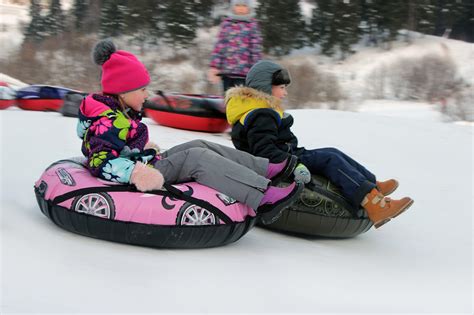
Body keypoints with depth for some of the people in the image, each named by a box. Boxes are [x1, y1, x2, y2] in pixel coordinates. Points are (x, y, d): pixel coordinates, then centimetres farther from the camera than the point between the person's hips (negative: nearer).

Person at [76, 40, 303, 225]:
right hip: (139, 180, -11)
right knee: (197, 158, -22)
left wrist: (145, 149, 21)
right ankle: (263, 199, -31)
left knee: (199, 147, 5)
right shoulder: (108, 122, -21)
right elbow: (102, 163, -31)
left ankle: (265, 170, -2)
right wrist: (135, 172, -42)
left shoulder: (118, 112, 12)